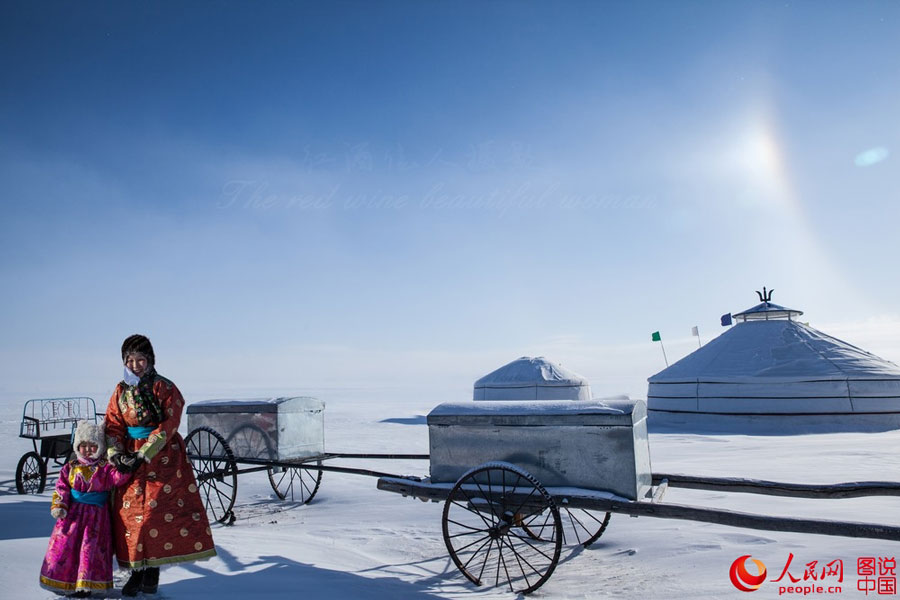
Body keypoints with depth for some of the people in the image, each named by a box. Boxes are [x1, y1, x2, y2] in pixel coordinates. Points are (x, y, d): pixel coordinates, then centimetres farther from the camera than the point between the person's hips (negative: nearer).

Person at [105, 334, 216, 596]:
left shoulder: (165, 388, -6)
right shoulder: (121, 391, 7)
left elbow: (167, 426, -12)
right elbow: (113, 426, 5)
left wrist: (143, 456, -18)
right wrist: (115, 454, -12)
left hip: (163, 457, -4)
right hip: (130, 455, 4)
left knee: (158, 509, -6)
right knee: (129, 513, 1)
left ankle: (152, 570, 9)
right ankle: (137, 571, 14)